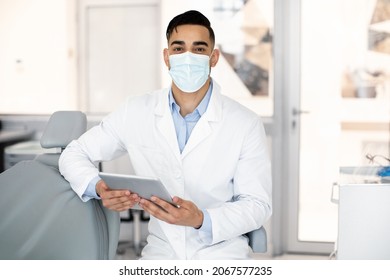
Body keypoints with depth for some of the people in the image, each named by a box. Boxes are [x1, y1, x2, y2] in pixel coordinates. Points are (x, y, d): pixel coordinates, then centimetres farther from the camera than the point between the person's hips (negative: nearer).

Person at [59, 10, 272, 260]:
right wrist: (99, 188, -14)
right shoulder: (136, 112, -1)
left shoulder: (246, 124, -6)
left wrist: (202, 220, -23)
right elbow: (74, 154, 8)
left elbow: (258, 204, -4)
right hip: (161, 253, 1)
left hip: (223, 254, -1)